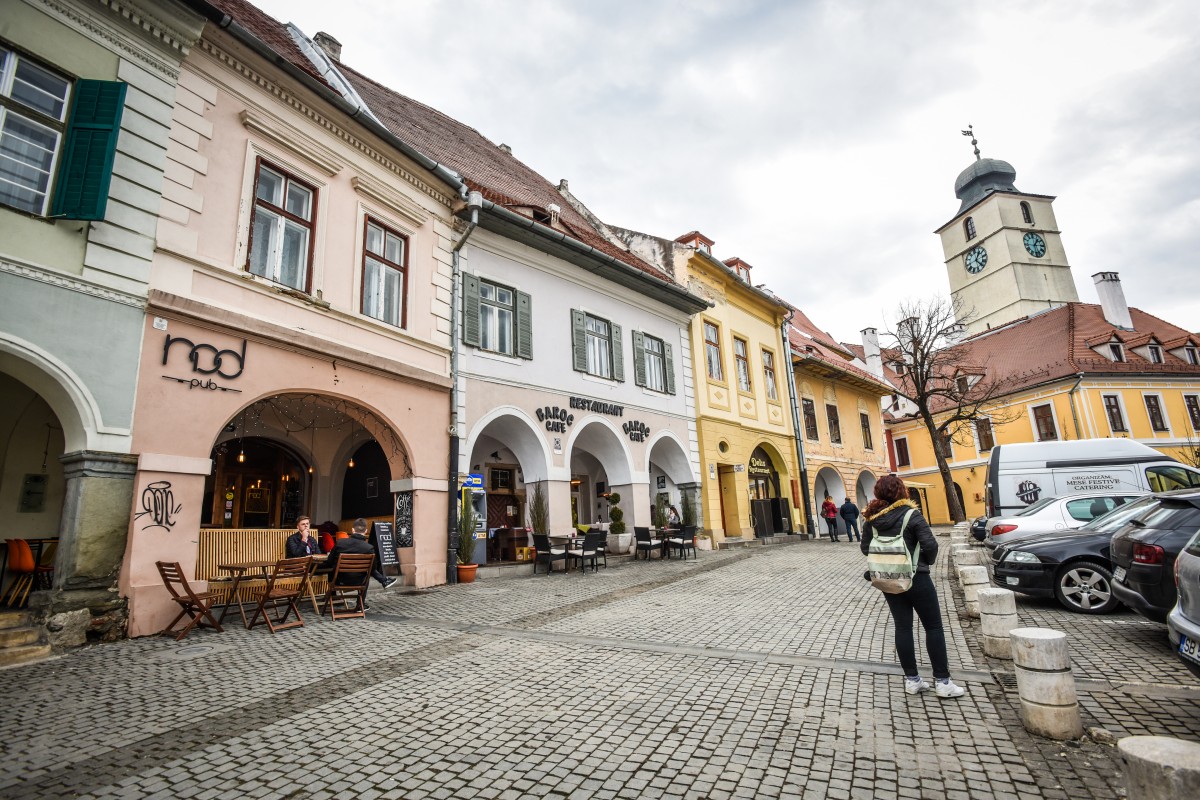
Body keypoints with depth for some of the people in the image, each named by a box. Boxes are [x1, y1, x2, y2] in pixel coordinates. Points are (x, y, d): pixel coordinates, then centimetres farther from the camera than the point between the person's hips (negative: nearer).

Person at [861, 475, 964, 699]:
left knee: (902, 627, 11)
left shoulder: (871, 518, -2)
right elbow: (930, 544, -16)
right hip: (916, 577, -4)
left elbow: (865, 548, 3)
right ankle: (942, 681, 12)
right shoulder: (911, 514, -14)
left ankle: (912, 679, 17)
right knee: (933, 627, 9)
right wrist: (928, 561, 3)